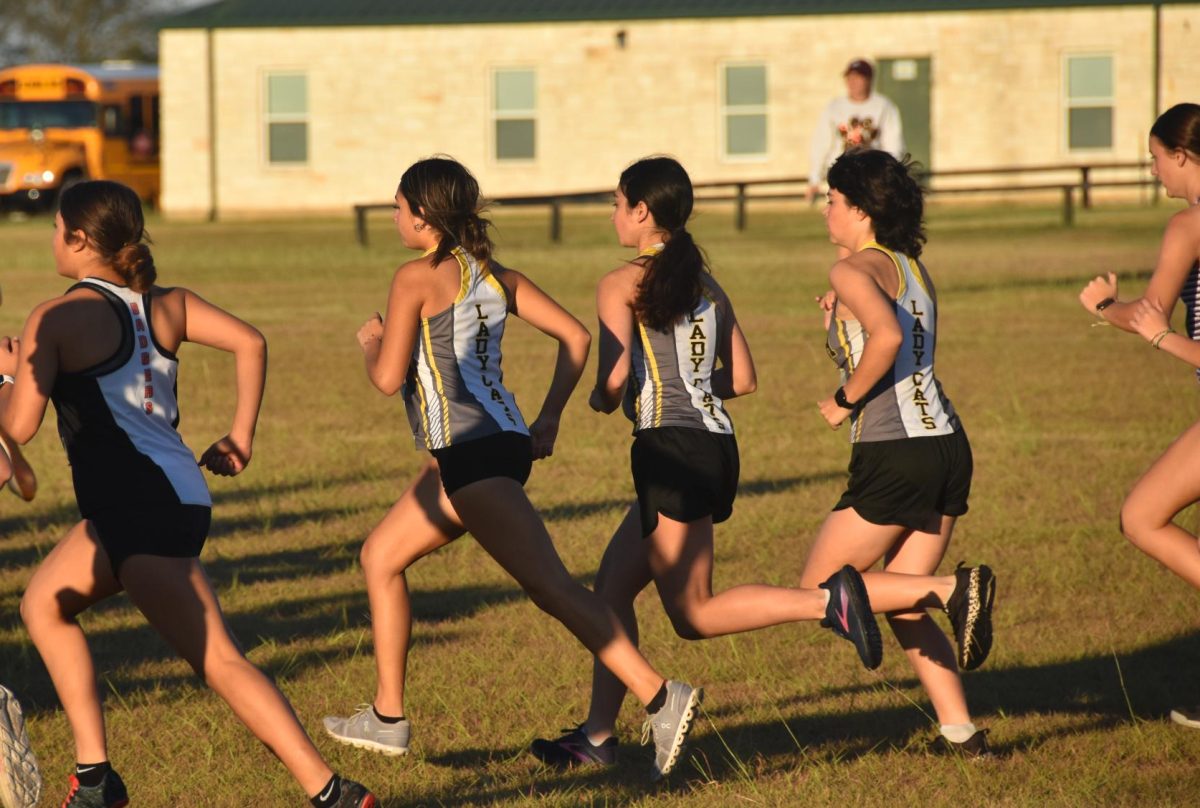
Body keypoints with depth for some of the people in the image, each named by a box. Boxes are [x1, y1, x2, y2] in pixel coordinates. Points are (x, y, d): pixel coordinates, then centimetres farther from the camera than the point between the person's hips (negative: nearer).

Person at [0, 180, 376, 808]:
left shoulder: (56, 319, -7)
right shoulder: (166, 305, 13)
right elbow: (250, 342, 4)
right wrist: (240, 439, 8)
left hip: (137, 509, -8)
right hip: (178, 496, 8)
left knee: (217, 661, -6)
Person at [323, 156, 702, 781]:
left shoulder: (418, 278, -7)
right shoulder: (495, 275, 15)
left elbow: (388, 378, -9)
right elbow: (576, 336, 11)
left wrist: (370, 343, 12)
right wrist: (548, 420, 14)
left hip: (469, 450, -9)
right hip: (504, 442, 9)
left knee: (550, 587, -16)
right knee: (381, 556, 21)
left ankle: (660, 699, -25)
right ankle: (387, 717, 23)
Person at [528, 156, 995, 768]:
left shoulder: (621, 284, -5)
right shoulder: (707, 286, 16)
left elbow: (614, 379, -14)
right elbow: (743, 379, 17)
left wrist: (600, 400, 8)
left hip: (670, 449, -8)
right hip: (717, 446, 8)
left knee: (693, 614, -5)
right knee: (611, 587, 15)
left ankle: (827, 602, -21)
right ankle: (597, 737, 14)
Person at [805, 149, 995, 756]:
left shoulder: (855, 270, -8)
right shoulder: (915, 270, 17)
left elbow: (887, 338, -27)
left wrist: (844, 400, -13)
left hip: (892, 454, -8)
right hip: (945, 441, 8)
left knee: (820, 589, 4)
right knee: (901, 606, 15)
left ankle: (955, 590, -15)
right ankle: (959, 731, 4)